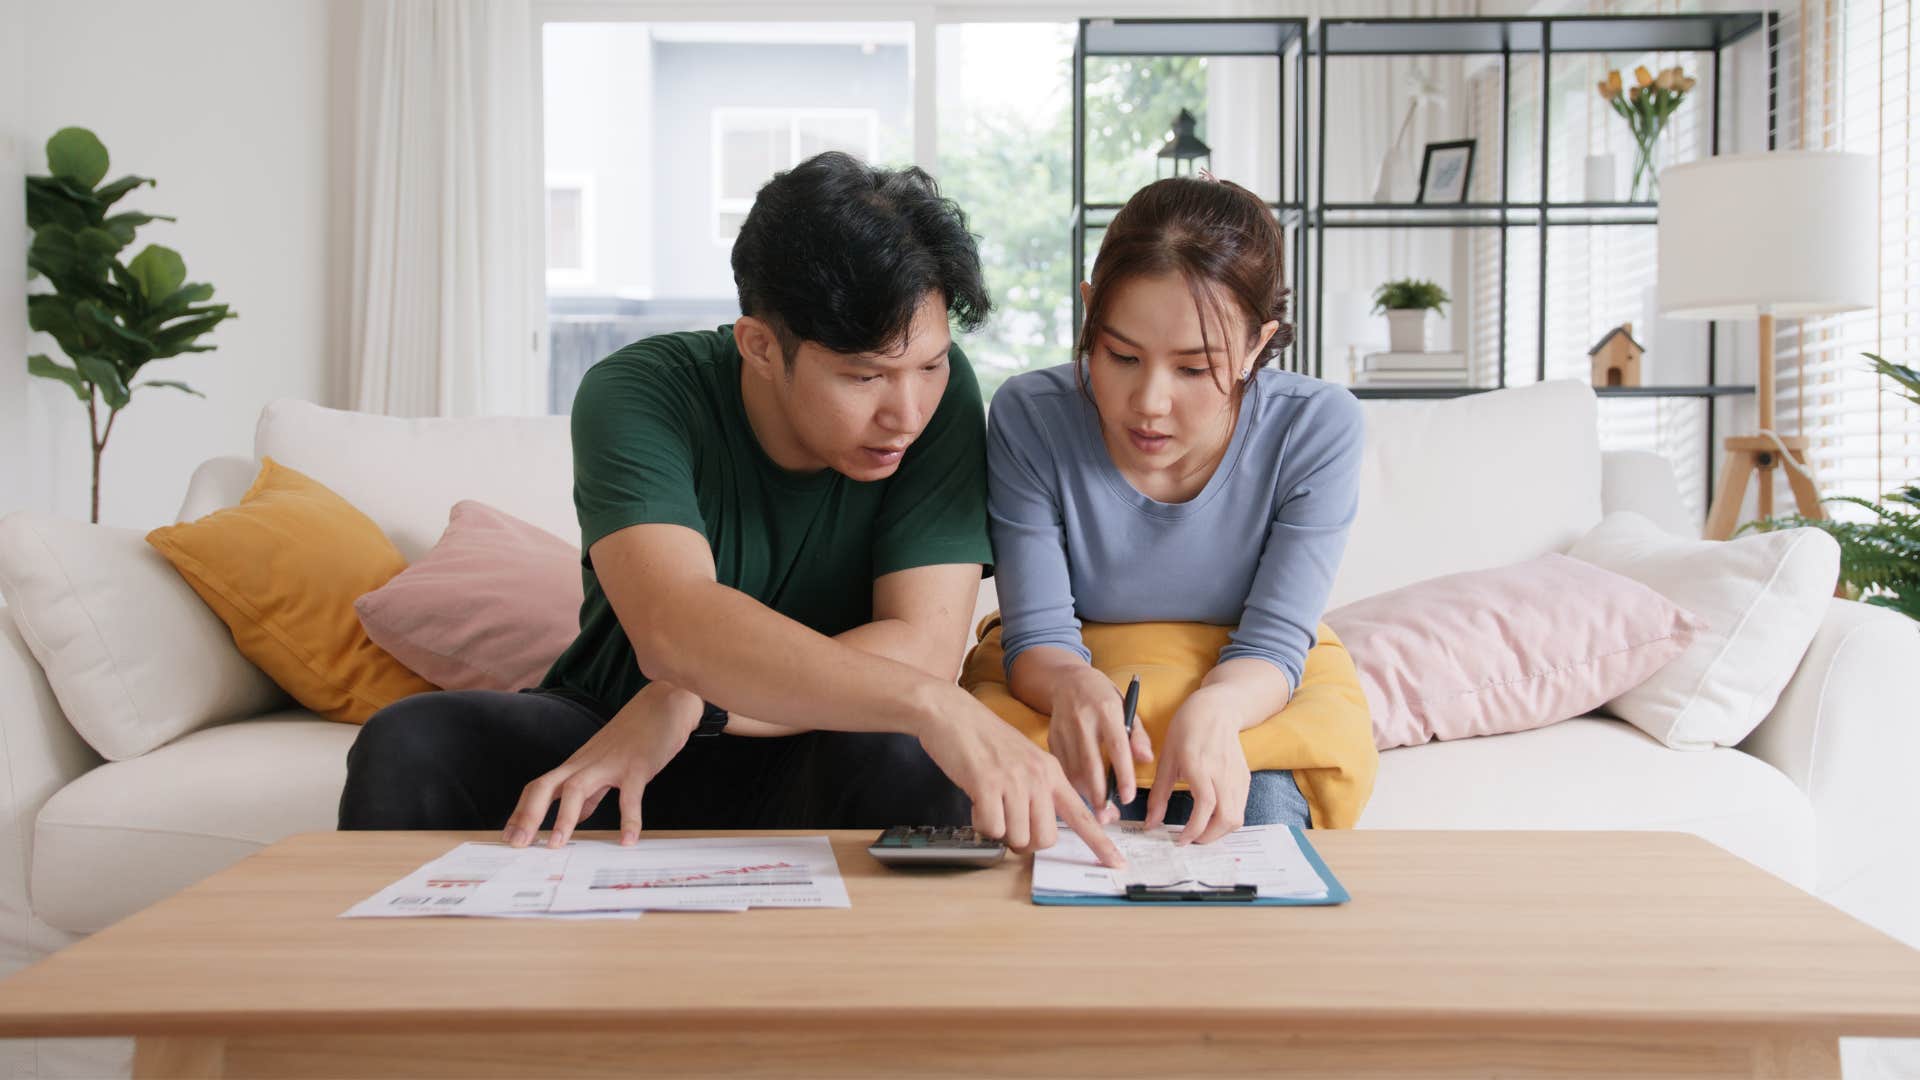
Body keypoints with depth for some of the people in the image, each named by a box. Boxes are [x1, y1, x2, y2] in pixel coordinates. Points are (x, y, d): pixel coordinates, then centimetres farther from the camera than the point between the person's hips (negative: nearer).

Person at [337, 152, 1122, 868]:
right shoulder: (638, 395, -20)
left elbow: (925, 648, -21)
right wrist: (931, 703, -52)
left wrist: (687, 705, -31)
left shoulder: (942, 395, -14)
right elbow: (673, 625, -38)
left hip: (811, 755, 0)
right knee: (408, 744, -26)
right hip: (604, 726, 0)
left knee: (902, 758, -33)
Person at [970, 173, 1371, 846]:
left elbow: (1272, 644, -16)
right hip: (1061, 691, 0)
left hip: (1250, 695, 0)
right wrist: (1074, 684, -42)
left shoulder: (1317, 429, -18)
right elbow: (1038, 635, -16)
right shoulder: (1029, 418, -19)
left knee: (1262, 809, -31)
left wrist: (1214, 708, -40)